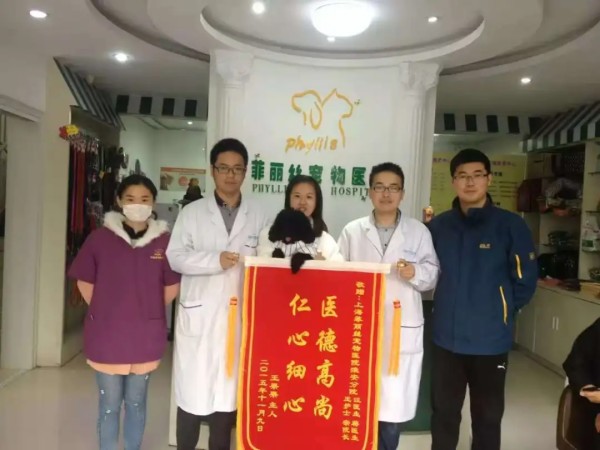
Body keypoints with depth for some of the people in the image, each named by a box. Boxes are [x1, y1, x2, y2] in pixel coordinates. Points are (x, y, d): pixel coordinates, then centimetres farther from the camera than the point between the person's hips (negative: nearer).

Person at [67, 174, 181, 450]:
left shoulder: (164, 240, -6)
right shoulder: (100, 237, -8)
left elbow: (172, 285, 4)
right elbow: (84, 281, 2)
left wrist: (149, 312, 1)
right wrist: (104, 312, 0)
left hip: (145, 338, 1)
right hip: (106, 336, -1)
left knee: (136, 403, 18)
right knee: (109, 405, 13)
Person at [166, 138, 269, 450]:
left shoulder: (258, 218, 8)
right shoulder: (192, 213, 5)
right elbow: (174, 257, -3)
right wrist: (215, 260, -15)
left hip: (239, 316, 1)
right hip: (198, 315, -1)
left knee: (228, 393, 10)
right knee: (192, 392, 6)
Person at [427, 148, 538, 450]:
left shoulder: (511, 226, -8)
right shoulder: (437, 226, 1)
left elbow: (525, 281, -3)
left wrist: (501, 311, 1)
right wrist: (450, 304, 4)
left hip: (491, 340, -2)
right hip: (446, 337, 3)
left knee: (487, 415, 15)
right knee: (443, 413, 17)